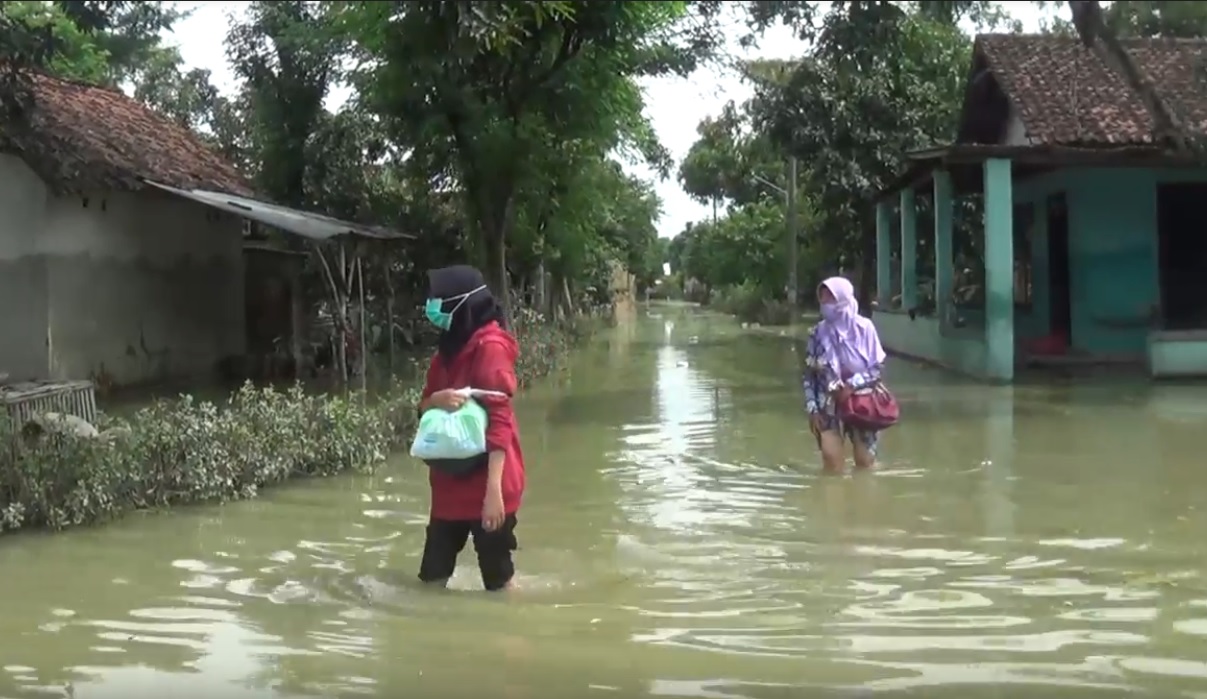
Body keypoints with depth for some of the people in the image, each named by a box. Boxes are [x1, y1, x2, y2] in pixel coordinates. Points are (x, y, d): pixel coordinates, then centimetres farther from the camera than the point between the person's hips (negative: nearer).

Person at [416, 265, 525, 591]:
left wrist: (494, 490, -23)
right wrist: (437, 399, -11)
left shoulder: (491, 347, -13)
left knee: (498, 580, 1)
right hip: (451, 482, 8)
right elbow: (424, 405, 15)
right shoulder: (450, 347, 13)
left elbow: (499, 419, -19)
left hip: (484, 483, -8)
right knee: (432, 578, 9)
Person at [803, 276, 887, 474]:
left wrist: (852, 384, -18)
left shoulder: (864, 327, -10)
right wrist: (812, 408, -4)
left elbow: (878, 366, -6)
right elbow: (809, 374, 2)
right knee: (831, 462, -10)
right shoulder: (819, 332, -3)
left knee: (865, 462, 5)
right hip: (830, 403, 1)